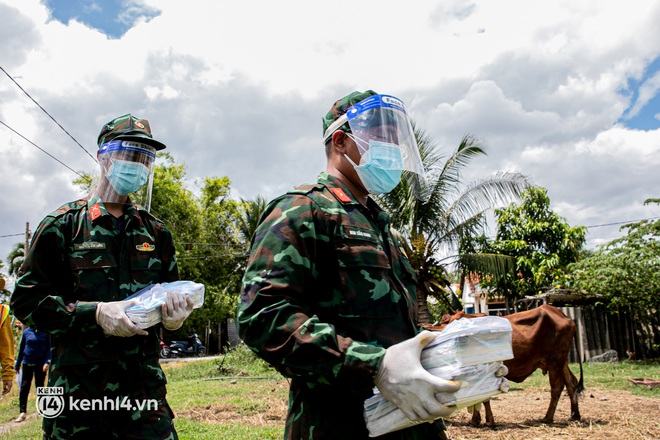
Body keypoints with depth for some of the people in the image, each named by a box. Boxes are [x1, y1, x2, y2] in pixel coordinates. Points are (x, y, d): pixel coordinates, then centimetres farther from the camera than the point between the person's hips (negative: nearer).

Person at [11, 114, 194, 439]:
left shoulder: (155, 232, 11)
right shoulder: (63, 225, 1)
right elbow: (26, 300, -3)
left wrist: (174, 315, -6)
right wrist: (95, 313, -17)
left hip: (143, 382, 3)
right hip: (77, 385, -2)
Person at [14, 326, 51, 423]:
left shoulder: (46, 332, -5)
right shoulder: (26, 331, 1)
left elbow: (49, 348, -3)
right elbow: (21, 348, 8)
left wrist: (47, 362, -16)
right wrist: (17, 365, 10)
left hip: (40, 364, -2)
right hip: (27, 363, 2)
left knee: (40, 387, 10)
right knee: (24, 387, 0)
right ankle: (23, 412, 5)